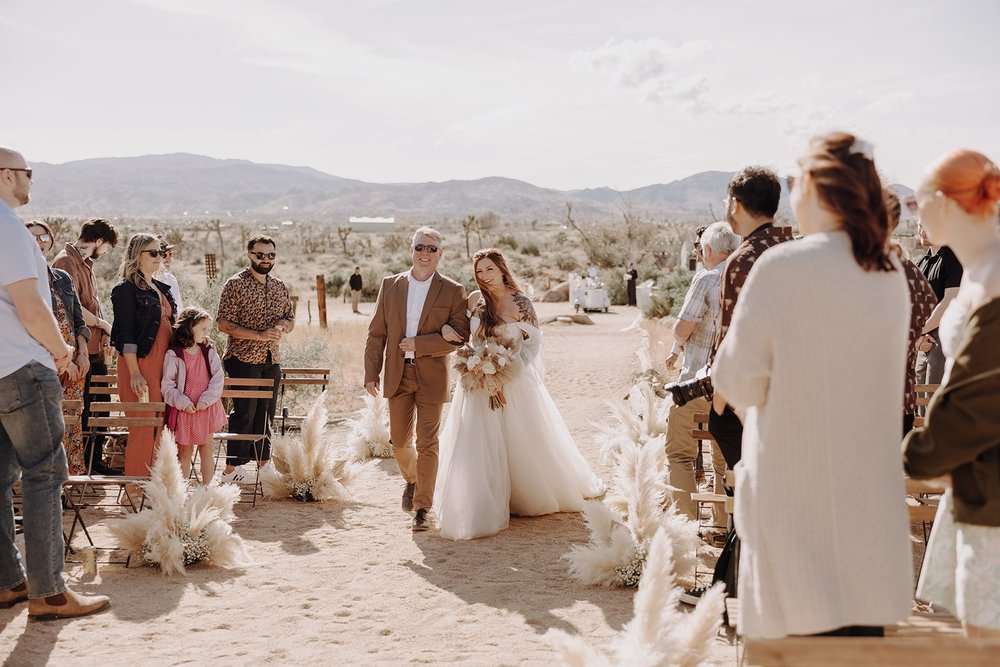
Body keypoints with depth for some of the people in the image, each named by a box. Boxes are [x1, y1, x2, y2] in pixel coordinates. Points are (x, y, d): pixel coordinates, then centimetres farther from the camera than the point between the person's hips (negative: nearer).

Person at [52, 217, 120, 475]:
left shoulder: (87, 264, 18)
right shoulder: (67, 261, -12)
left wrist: (104, 338, 10)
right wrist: (104, 325, -9)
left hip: (96, 350, 10)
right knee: (82, 411, -5)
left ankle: (95, 461, 21)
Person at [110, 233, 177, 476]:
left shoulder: (162, 289, 17)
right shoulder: (126, 289, -6)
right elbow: (126, 335, -12)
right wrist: (134, 373, -18)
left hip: (163, 365, 8)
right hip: (140, 364, -8)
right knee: (143, 430, -8)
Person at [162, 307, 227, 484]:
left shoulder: (209, 351, 2)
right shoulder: (173, 355, -8)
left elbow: (218, 377, -2)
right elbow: (167, 385, -8)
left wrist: (207, 399, -12)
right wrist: (183, 403, -15)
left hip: (206, 408, 3)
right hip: (185, 410, -3)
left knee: (206, 449, 9)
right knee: (185, 452, 6)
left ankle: (207, 488, 15)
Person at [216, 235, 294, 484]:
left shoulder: (279, 287, 13)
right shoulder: (236, 285, -7)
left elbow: (291, 318, 22)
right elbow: (224, 324, -12)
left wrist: (283, 325, -3)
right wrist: (259, 335, -20)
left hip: (272, 361, 6)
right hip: (244, 359, -6)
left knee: (266, 414, 11)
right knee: (244, 414, -4)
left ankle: (263, 466, 19)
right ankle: (232, 469, 3)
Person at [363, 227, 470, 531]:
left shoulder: (453, 291, -2)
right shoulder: (390, 285, 6)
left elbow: (460, 335, -9)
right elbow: (376, 333, 6)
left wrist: (419, 343, -16)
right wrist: (371, 373, 0)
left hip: (431, 377, -3)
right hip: (397, 376, 3)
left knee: (427, 444, -1)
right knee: (399, 441, 12)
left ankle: (421, 508, 7)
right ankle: (412, 481, 41)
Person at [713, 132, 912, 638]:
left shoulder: (780, 268, -15)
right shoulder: (891, 273, 3)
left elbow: (739, 381, -11)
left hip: (795, 489, -5)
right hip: (871, 495, 5)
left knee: (803, 639, 3)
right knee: (862, 632, 13)